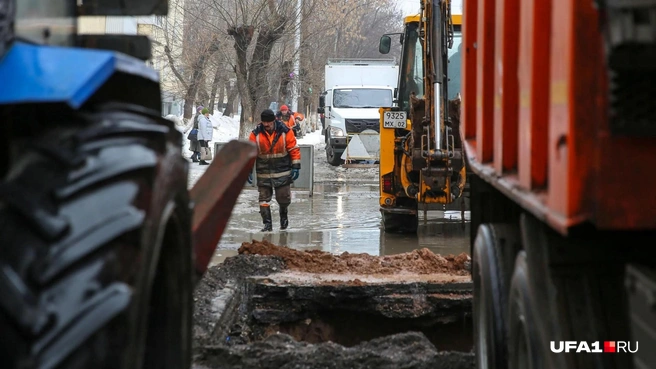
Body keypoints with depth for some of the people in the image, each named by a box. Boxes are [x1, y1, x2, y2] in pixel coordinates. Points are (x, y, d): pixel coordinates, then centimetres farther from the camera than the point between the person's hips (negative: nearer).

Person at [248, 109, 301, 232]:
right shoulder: (256, 134, -6)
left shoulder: (285, 131, -8)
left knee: (284, 198, 4)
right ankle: (267, 223, 7)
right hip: (263, 173, 1)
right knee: (264, 198, -1)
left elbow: (294, 149, -3)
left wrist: (295, 167, -6)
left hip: (282, 172, -1)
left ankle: (283, 214, 35)